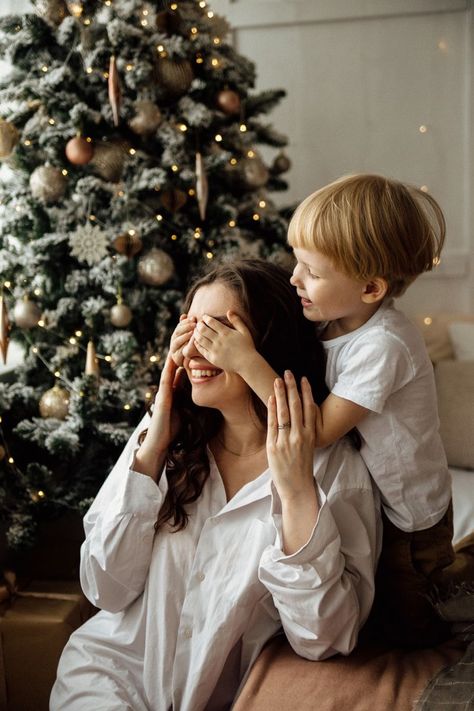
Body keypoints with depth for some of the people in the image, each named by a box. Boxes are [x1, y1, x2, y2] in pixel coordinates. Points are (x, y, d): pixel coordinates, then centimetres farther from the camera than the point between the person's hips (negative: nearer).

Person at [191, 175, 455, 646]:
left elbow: (319, 430, -33)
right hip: (367, 496, 7)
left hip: (409, 519, -7)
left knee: (406, 631, 13)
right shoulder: (334, 318, -9)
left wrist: (247, 361, -37)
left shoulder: (383, 345, -33)